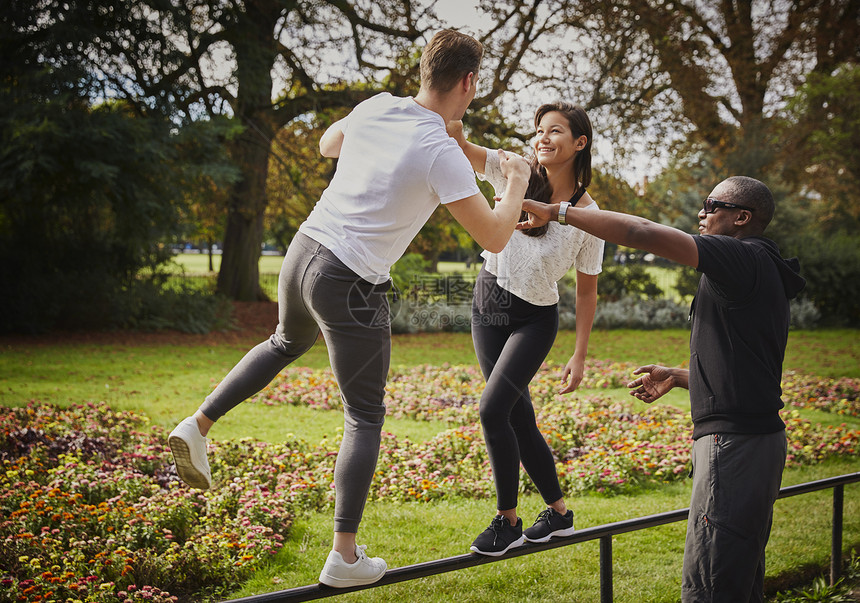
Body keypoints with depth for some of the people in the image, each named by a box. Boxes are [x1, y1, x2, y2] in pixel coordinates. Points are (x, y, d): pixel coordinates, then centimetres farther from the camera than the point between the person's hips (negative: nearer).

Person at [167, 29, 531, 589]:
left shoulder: (375, 107, 3)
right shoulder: (442, 154, -17)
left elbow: (327, 144, 25)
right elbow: (494, 237, -15)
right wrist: (518, 181, 3)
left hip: (304, 250, 7)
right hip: (352, 286, -7)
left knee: (286, 343, 37)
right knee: (366, 416, 7)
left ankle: (198, 424, 28)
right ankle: (345, 554, 7)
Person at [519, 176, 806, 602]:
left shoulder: (744, 258, -12)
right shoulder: (763, 272, 20)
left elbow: (644, 234, -21)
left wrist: (557, 211, -14)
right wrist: (676, 377, 25)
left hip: (735, 441, -11)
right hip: (759, 437, 11)